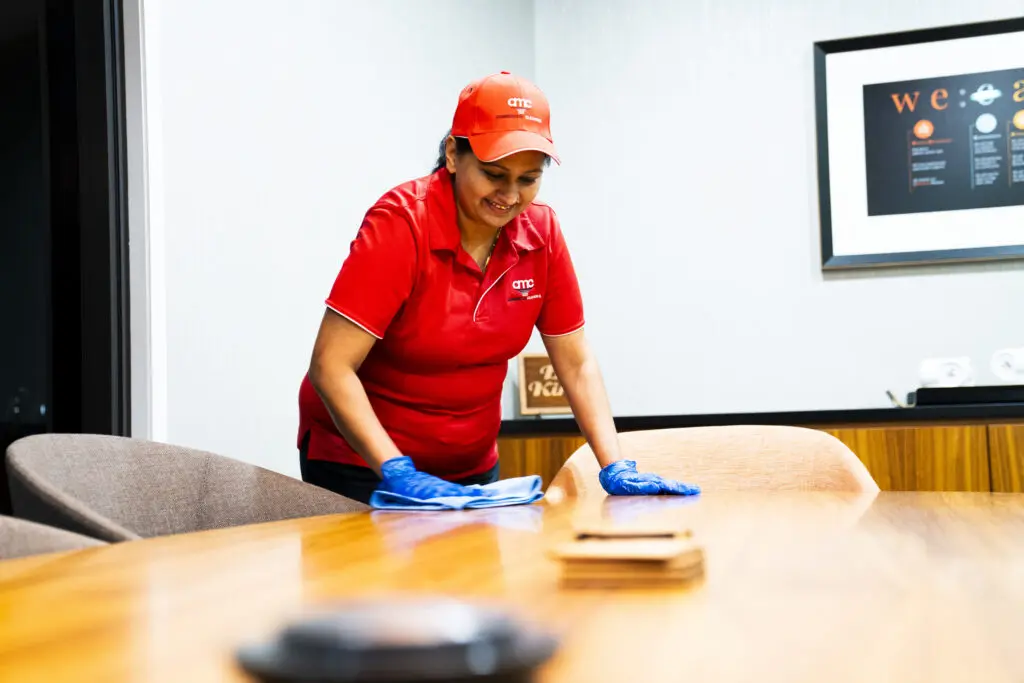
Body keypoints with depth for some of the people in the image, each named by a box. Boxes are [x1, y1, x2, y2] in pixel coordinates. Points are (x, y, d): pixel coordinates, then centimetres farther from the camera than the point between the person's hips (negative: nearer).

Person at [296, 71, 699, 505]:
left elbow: (576, 364, -2)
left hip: (471, 467, 5)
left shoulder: (541, 231, -7)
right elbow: (331, 367, -25)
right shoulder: (400, 222, -21)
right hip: (361, 463, -4)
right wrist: (399, 473, -33)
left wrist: (615, 468, -13)